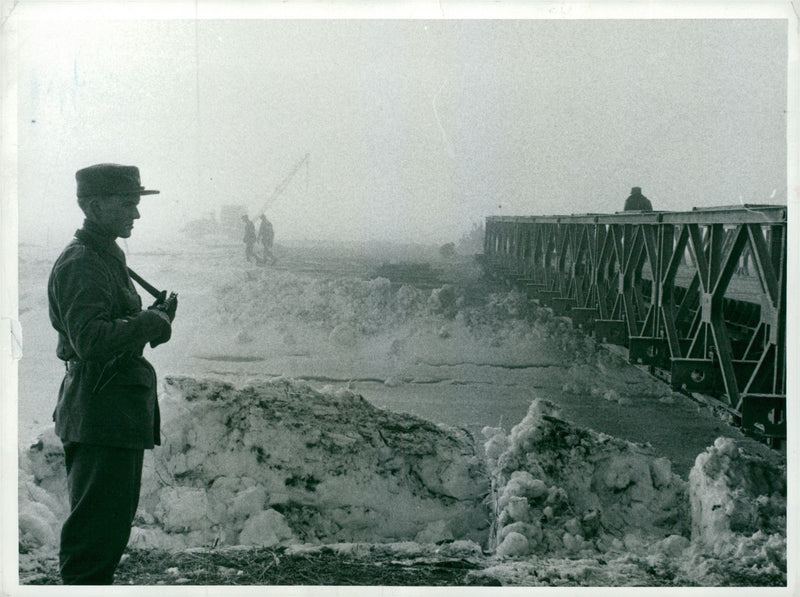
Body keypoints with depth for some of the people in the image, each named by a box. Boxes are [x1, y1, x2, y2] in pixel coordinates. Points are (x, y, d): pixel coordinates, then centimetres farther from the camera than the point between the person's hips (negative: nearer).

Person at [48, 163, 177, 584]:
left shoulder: (107, 257, 19)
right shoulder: (80, 264, -14)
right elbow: (91, 339, -26)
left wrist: (154, 319, 7)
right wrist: (153, 321, -16)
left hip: (119, 412, 10)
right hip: (99, 413, -10)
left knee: (112, 525, 17)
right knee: (94, 535, -7)